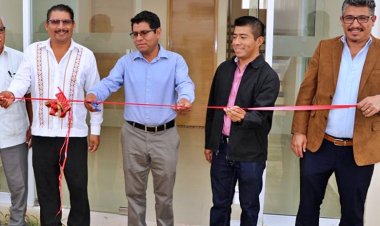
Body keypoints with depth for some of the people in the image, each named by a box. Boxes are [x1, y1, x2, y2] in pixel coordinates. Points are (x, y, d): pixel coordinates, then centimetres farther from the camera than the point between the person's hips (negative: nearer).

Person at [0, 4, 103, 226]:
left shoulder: (86, 55, 1)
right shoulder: (32, 52, 4)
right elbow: (22, 80, -8)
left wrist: (95, 129, 3)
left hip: (75, 133, -1)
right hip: (43, 133, 2)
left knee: (78, 188, 7)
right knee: (46, 190, 13)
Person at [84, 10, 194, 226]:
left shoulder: (175, 60, -1)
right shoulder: (126, 62, 5)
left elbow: (185, 84, -17)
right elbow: (109, 83, -9)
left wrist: (185, 99, -42)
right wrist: (93, 95, -32)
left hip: (165, 135, -1)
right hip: (133, 135, 2)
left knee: (164, 193, 12)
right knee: (134, 192, 13)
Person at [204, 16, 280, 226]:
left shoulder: (268, 76, -12)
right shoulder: (224, 68, 5)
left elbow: (260, 114, -21)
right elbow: (212, 107, 11)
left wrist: (242, 117, -43)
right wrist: (209, 143, 13)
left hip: (250, 153, -4)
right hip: (221, 147, 5)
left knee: (249, 207, 12)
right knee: (219, 204, 16)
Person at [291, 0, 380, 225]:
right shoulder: (325, 47, 4)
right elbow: (306, 92, 3)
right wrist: (299, 131, -3)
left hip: (359, 150, -1)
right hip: (318, 143, 1)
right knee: (308, 206, 14)